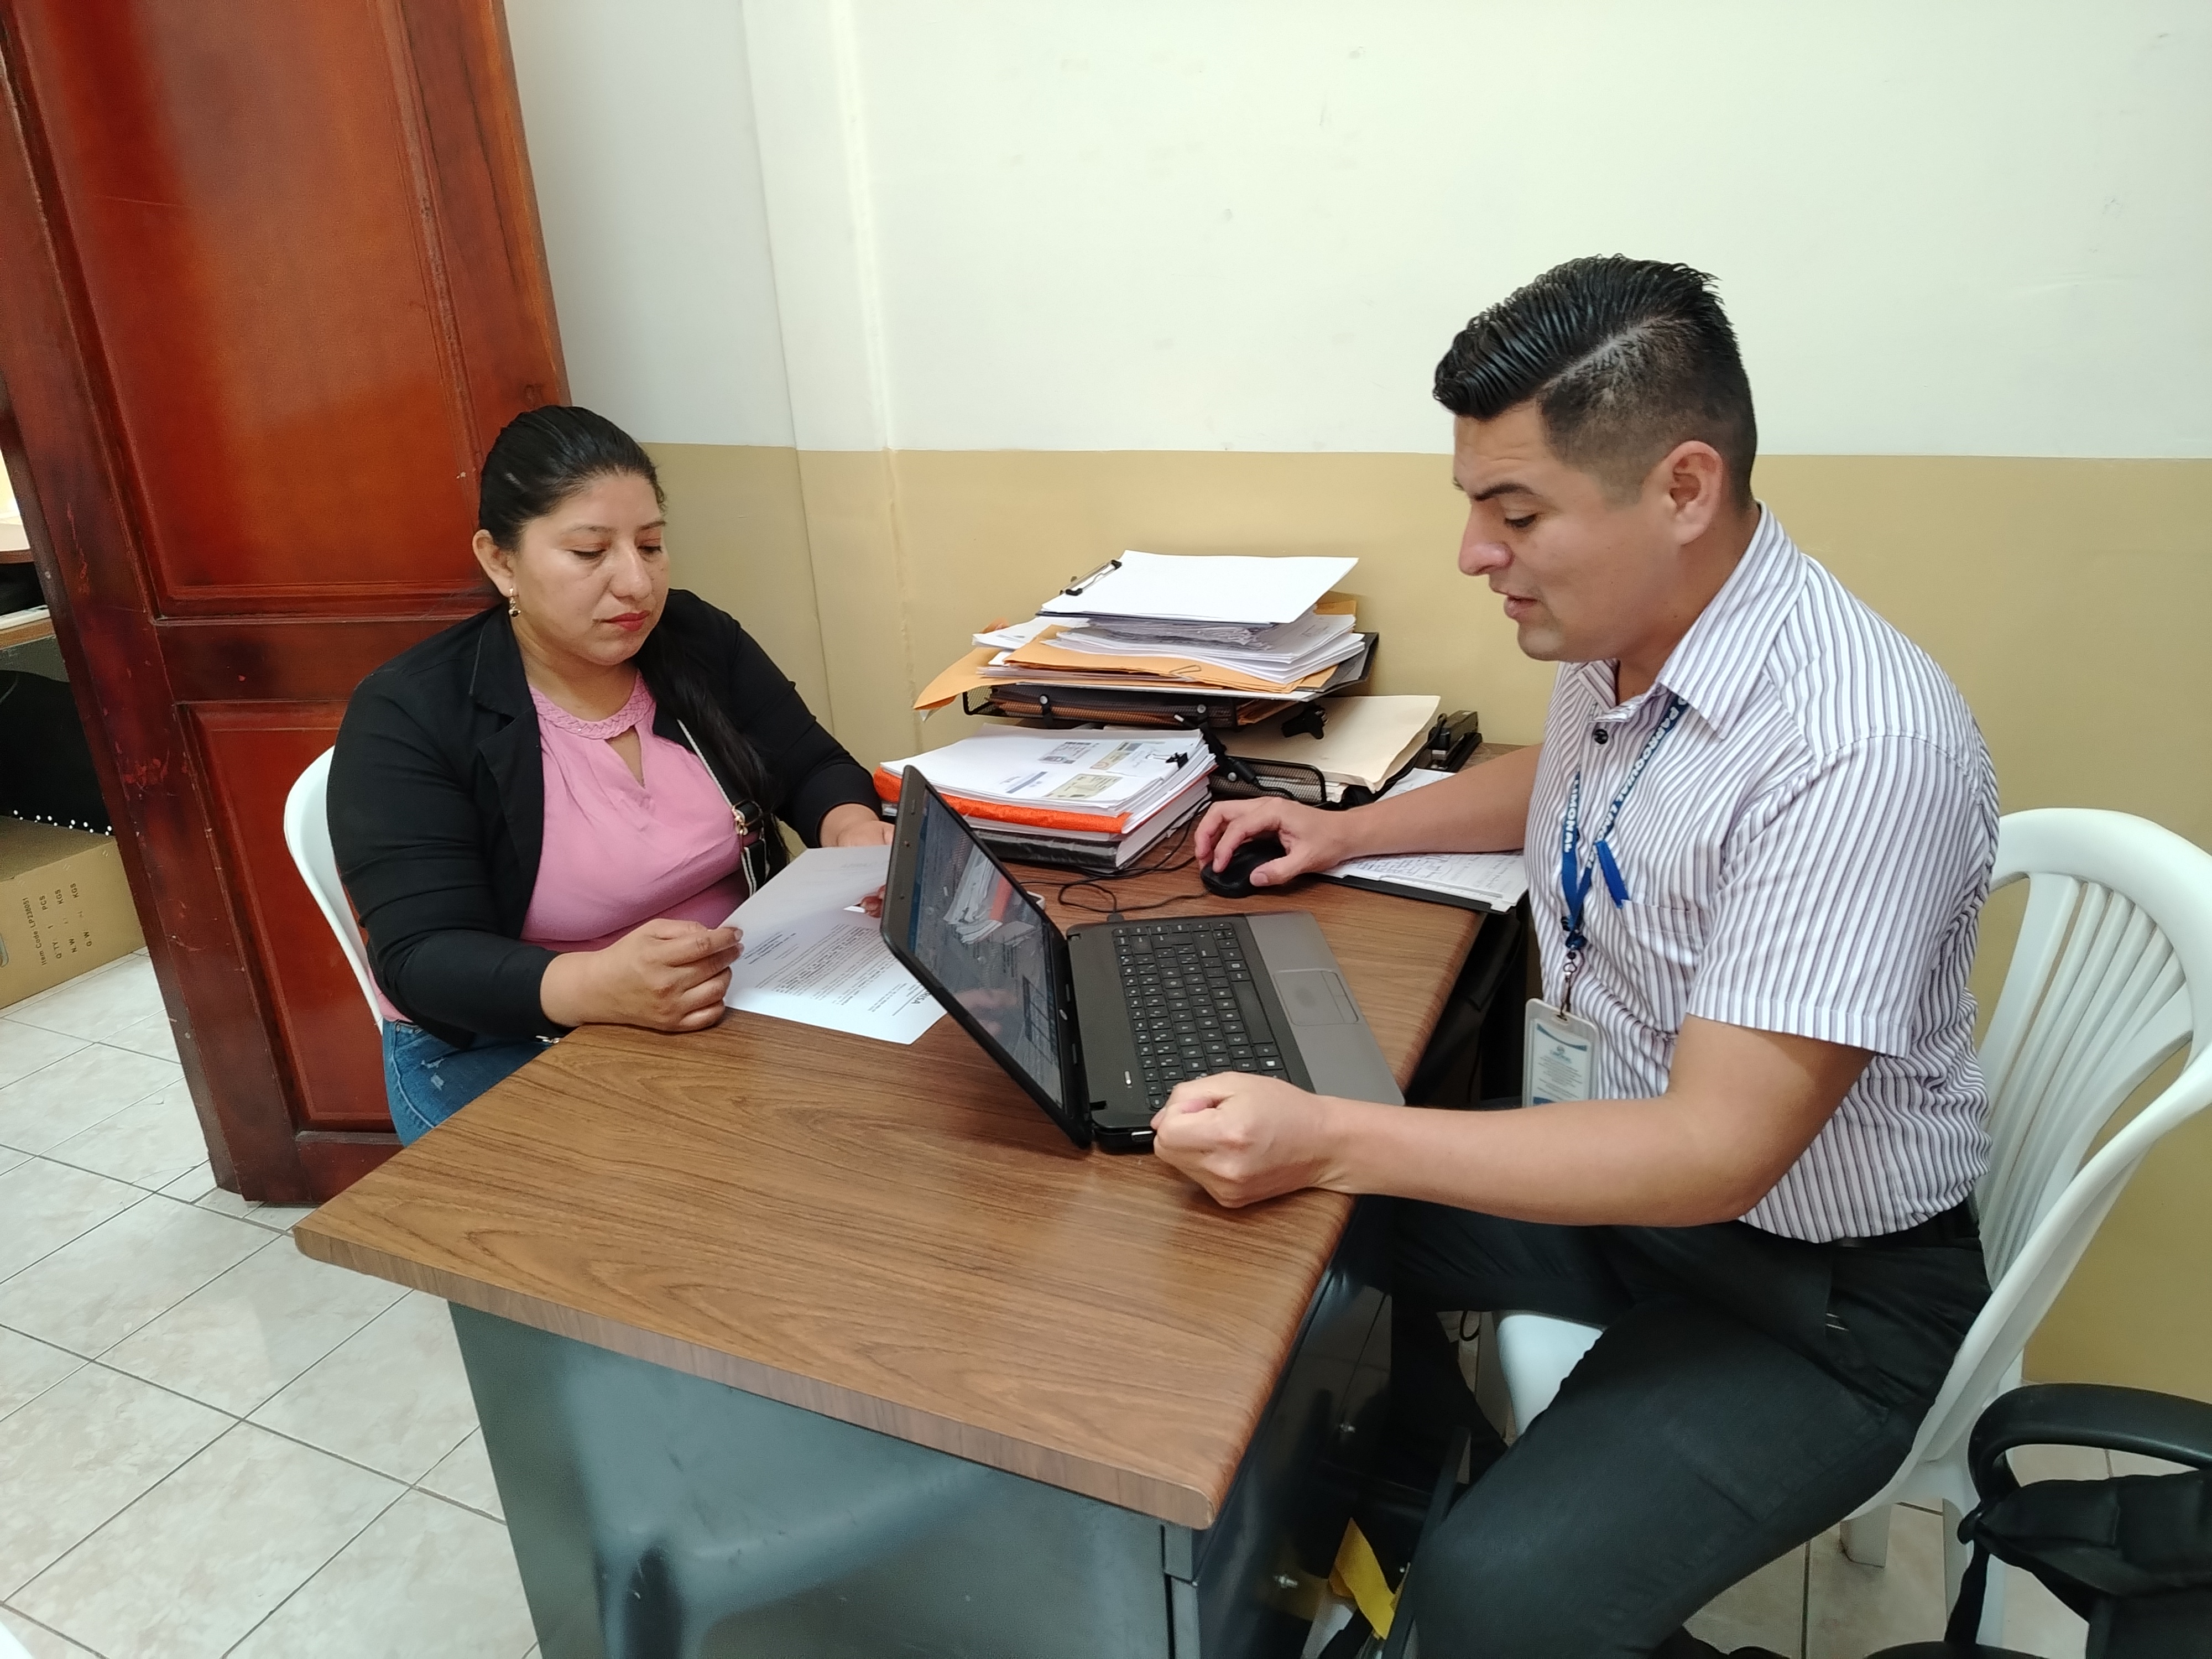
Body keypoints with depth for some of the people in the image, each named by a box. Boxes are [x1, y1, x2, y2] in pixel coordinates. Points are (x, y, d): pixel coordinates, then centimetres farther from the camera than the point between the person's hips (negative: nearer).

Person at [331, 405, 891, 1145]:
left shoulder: (699, 641, 1)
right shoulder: (407, 715, -14)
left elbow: (814, 767, 9)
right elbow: (424, 959, -20)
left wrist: (854, 831, -16)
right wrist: (596, 987, -41)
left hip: (733, 1008, 5)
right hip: (510, 1051, -4)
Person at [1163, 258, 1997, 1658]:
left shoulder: (1860, 747, -30)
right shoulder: (1616, 632, -4)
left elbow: (1720, 1148, -30)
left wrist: (1330, 1140, -35)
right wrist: (1349, 831, 9)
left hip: (1820, 1284, -8)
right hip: (1619, 1159, 8)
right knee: (1291, 1226, 4)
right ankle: (1427, 1494, 26)